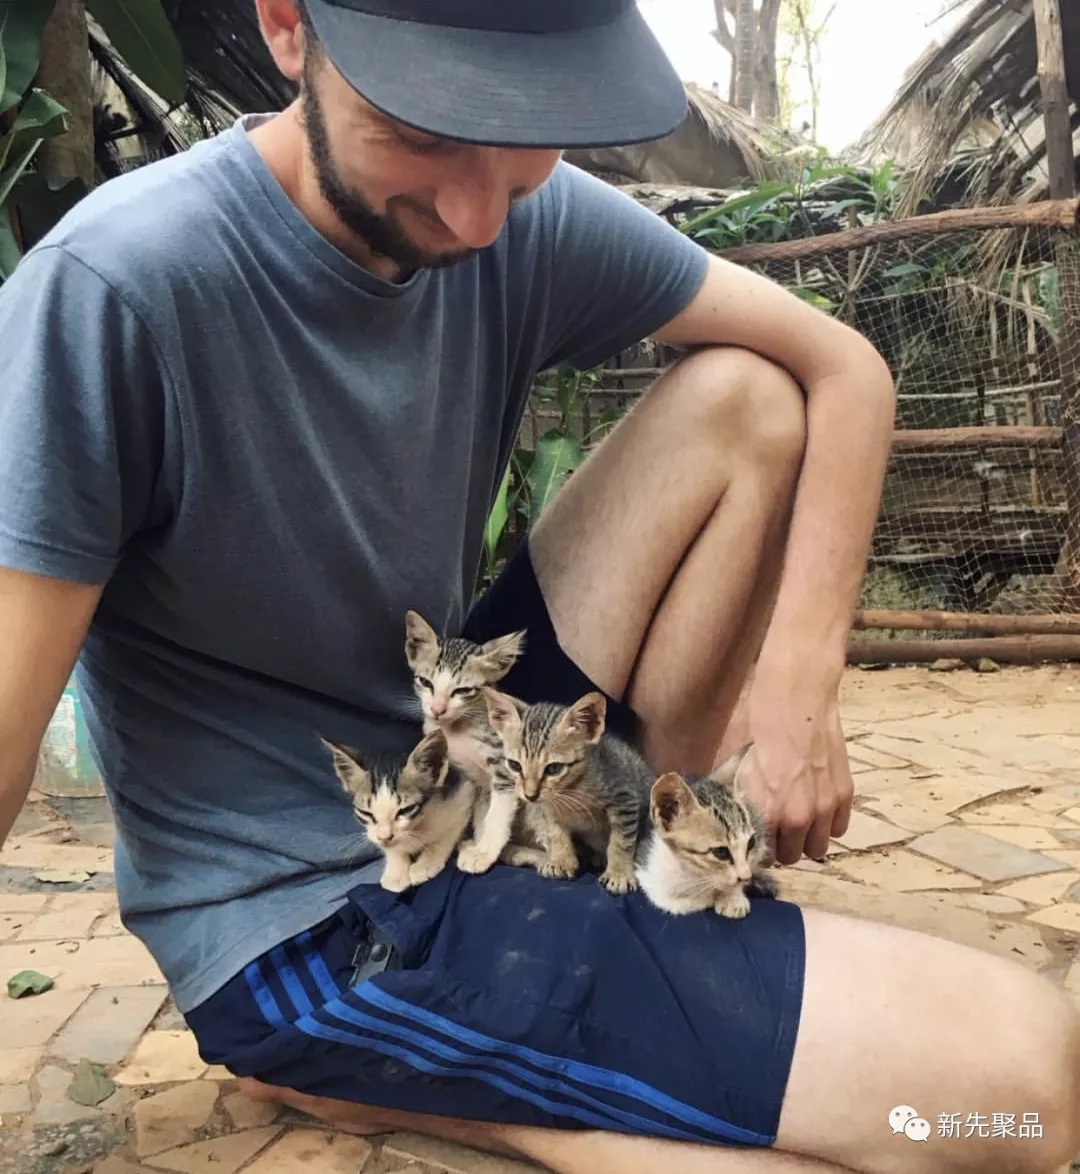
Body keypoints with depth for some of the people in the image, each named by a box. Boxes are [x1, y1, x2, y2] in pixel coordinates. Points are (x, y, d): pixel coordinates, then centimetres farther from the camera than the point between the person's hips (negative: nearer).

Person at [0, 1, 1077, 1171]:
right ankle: (385, 1077, -5)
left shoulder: (540, 222, -6)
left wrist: (797, 685, -11)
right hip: (309, 918, -6)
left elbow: (842, 367, 0)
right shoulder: (116, 287, -24)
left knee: (745, 398, -4)